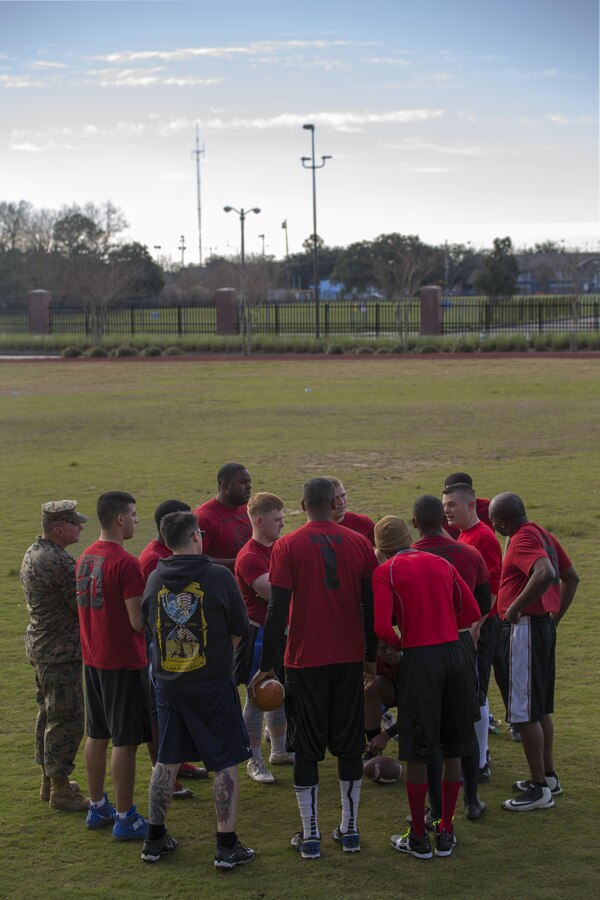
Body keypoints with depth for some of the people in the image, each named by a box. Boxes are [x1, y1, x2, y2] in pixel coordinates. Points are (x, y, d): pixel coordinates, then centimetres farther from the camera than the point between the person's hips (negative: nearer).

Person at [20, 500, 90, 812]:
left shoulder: (32, 553, 7)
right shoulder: (60, 562, -25)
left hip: (39, 646, 10)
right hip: (62, 652, -10)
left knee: (48, 715, 19)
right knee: (66, 720, -1)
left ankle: (49, 782, 31)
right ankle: (61, 792, 7)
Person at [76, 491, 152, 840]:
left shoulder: (86, 557, 6)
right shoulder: (126, 564, -21)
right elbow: (139, 621, -21)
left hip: (93, 659, 8)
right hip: (124, 662, -8)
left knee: (97, 735, 17)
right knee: (126, 741, 0)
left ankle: (97, 807, 28)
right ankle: (125, 819, 7)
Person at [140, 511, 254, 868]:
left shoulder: (155, 579, -1)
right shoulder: (219, 577, -12)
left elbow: (149, 624, 11)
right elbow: (240, 630, -4)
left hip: (168, 684, 5)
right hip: (213, 685, -4)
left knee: (167, 761, 16)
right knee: (226, 764, 5)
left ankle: (155, 839, 24)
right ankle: (227, 846, 6)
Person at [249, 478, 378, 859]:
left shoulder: (287, 547, -6)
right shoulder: (360, 544, 2)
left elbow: (278, 610, -10)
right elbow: (371, 605, 4)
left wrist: (267, 666, -5)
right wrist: (371, 656, 15)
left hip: (306, 660, -2)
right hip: (350, 657, 2)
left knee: (307, 748, 6)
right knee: (349, 744, 13)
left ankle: (310, 835, 7)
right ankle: (350, 829, 18)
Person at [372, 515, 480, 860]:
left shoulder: (386, 572, -3)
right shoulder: (442, 564, 12)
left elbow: (382, 627, -13)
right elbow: (472, 612, 10)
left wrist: (401, 645, 6)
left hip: (419, 660, -4)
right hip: (455, 655, 4)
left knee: (418, 753, 5)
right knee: (453, 749, 13)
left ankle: (419, 838, 12)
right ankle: (446, 834, 20)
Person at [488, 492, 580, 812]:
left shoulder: (523, 540, -18)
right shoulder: (543, 535, 12)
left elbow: (546, 574, -36)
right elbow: (571, 577, 19)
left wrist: (516, 607, -26)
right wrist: (555, 615, 20)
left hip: (524, 629, -10)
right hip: (544, 627, 10)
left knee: (525, 712, -3)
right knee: (541, 707, 19)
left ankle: (539, 789, 3)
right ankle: (548, 777, 28)